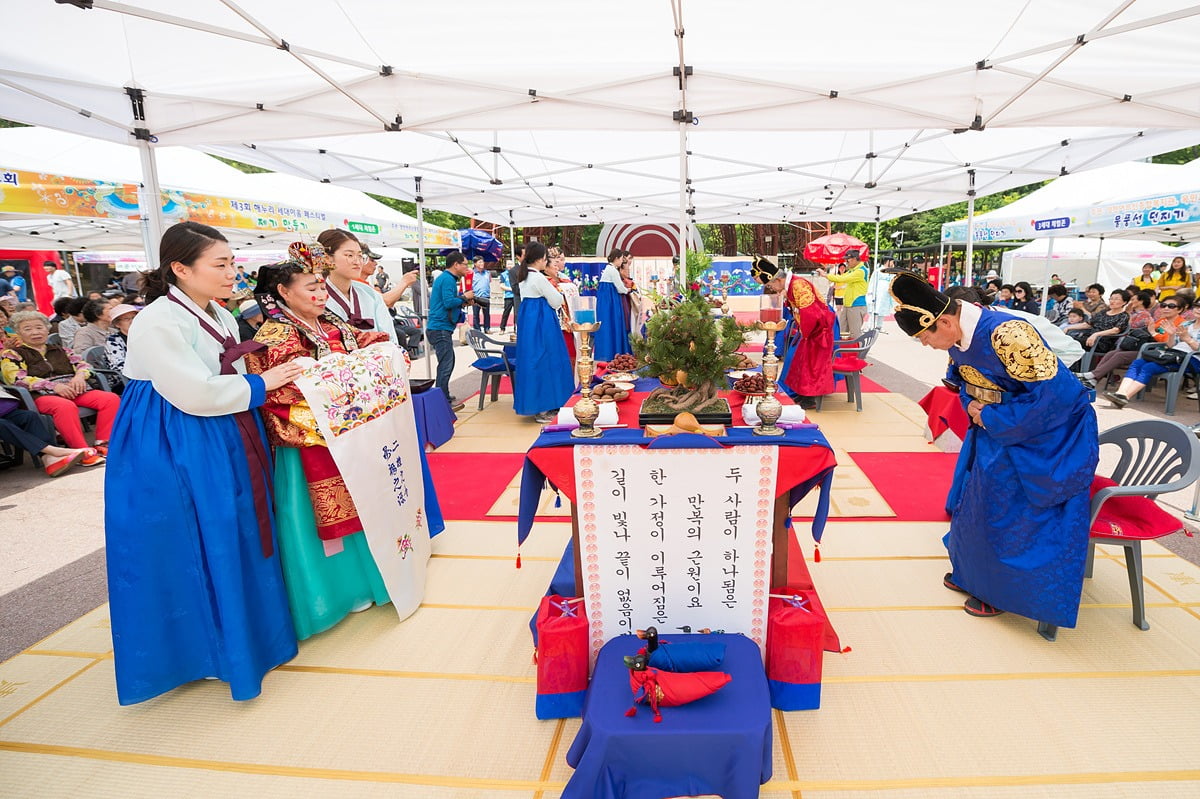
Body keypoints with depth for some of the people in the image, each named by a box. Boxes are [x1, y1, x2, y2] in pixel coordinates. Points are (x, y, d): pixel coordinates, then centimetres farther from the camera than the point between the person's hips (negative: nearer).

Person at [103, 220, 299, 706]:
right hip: (173, 452, -8)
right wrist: (259, 385, -13)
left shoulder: (221, 318, 9)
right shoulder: (157, 322, -18)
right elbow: (195, 393, -22)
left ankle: (241, 629, 33)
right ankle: (206, 647, 21)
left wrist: (271, 381, 3)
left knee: (238, 537, 15)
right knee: (193, 549, 3)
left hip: (226, 442, 9)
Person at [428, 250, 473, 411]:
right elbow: (449, 302, -23)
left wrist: (463, 301, 12)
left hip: (441, 327, 11)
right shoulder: (448, 279, -13)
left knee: (447, 363, 17)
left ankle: (443, 395, 27)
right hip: (441, 328, -11)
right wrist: (464, 297, -9)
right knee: (446, 365, -8)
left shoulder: (444, 278, 19)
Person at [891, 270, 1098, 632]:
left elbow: (1051, 391, -32)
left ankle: (1000, 592, 19)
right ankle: (972, 573, 32)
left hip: (1044, 432, -8)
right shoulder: (957, 337, -7)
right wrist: (972, 405, -7)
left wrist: (991, 418, -24)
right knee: (975, 495, 14)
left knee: (1009, 509, 0)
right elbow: (961, 376, 12)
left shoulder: (1007, 334, -34)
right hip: (995, 426, 8)